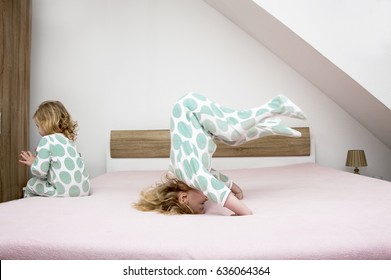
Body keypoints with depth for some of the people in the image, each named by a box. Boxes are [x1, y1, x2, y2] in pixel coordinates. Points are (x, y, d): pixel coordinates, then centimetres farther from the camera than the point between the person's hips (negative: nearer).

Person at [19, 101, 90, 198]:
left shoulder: (47, 140, -6)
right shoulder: (68, 139, 15)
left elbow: (40, 171, -12)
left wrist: (32, 163, 9)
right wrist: (37, 159, 21)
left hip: (64, 191, -7)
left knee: (31, 184, 18)